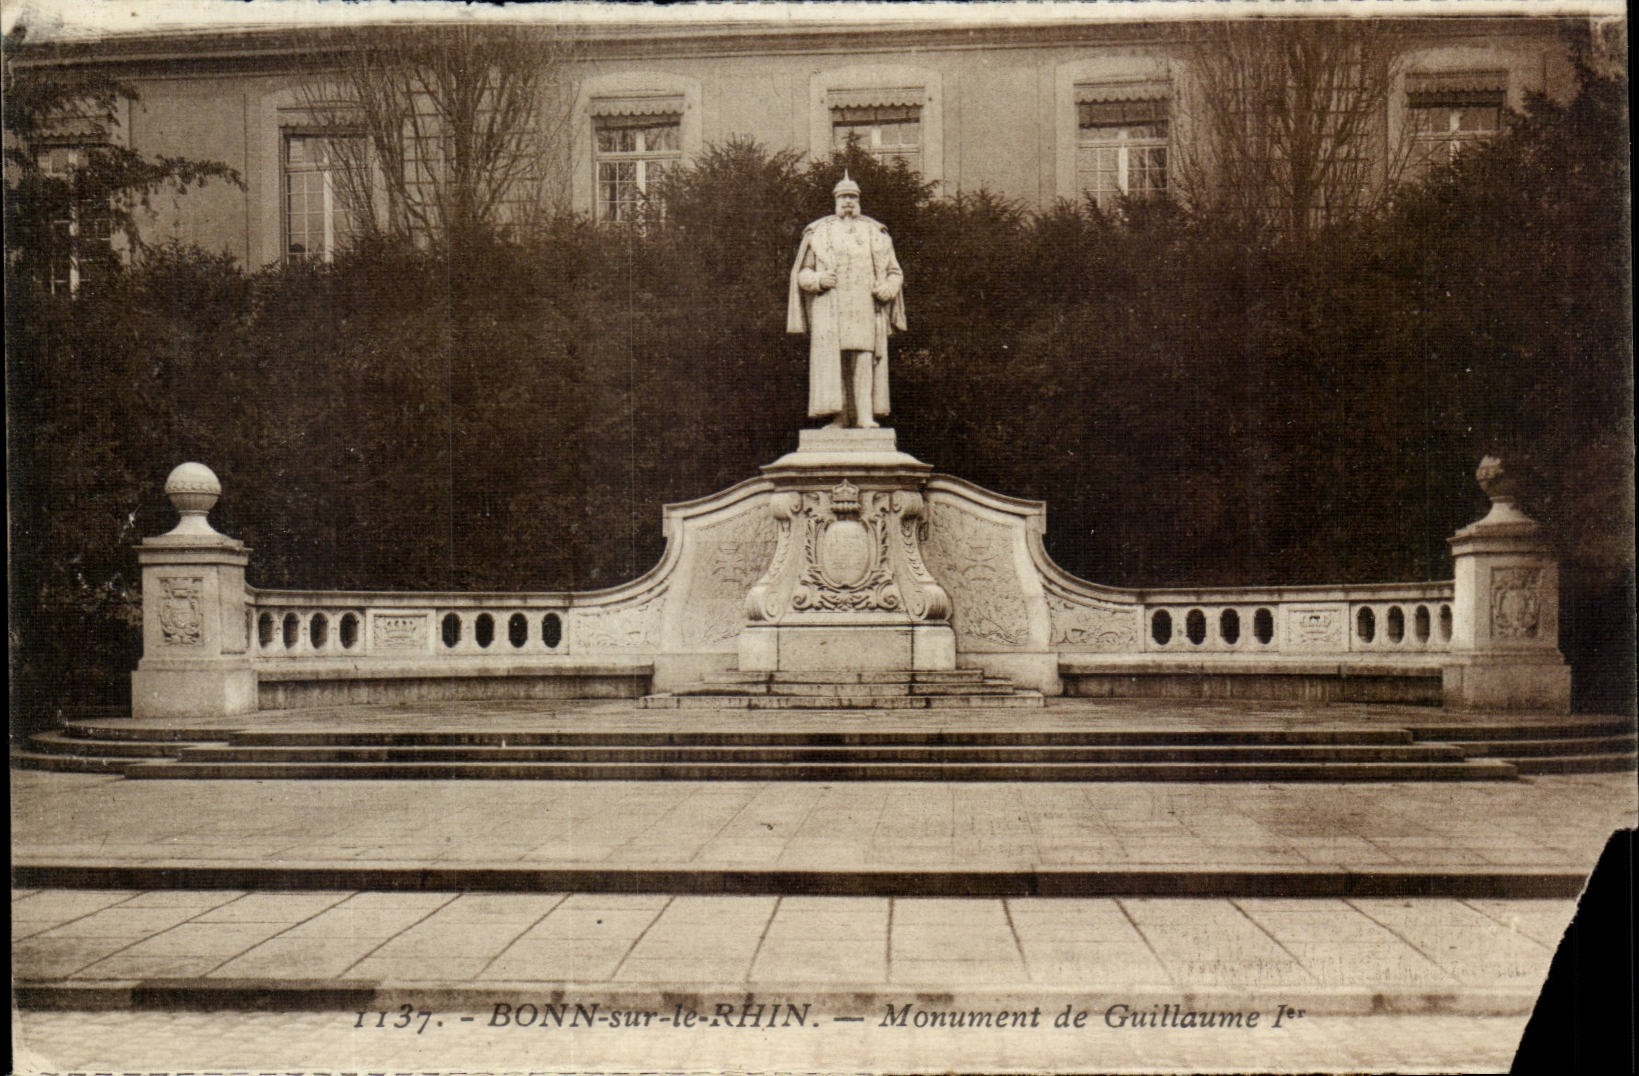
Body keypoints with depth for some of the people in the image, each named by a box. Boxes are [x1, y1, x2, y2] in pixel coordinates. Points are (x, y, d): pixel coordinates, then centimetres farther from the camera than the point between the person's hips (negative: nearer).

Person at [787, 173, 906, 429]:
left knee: (864, 360, -10)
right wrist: (818, 280, -8)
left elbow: (895, 273, 20)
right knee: (832, 360, -9)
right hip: (830, 309, 0)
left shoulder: (876, 234, 17)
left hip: (865, 309, 0)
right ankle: (840, 416, -8)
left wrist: (888, 288, -2)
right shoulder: (818, 233, 15)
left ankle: (865, 415, -13)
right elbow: (801, 274, 14)